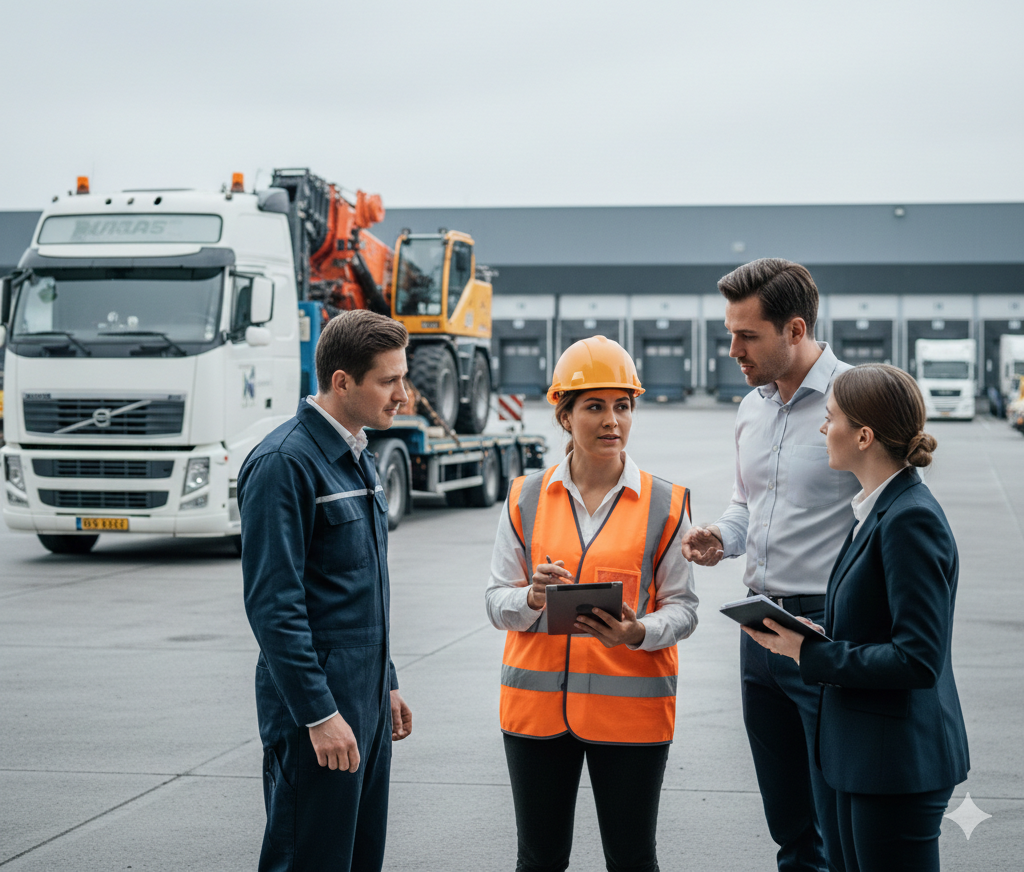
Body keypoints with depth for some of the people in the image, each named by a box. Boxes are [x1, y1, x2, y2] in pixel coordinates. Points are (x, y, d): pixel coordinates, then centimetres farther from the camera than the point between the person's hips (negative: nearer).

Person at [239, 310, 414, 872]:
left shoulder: (355, 459, 14)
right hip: (317, 710, -9)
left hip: (365, 704, 9)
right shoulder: (284, 464, -15)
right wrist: (319, 713, -21)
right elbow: (273, 604, -19)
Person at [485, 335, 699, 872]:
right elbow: (497, 602, 5)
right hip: (538, 704, 1)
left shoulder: (664, 504, 1)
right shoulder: (527, 499, 5)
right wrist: (533, 597, -17)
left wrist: (638, 632, -20)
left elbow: (682, 607, 0)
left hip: (631, 705, -1)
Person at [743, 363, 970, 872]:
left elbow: (917, 658, -24)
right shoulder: (879, 510, 10)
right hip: (866, 754, 10)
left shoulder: (911, 519, -20)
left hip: (899, 762, -10)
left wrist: (811, 655, -18)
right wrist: (808, 637, 2)